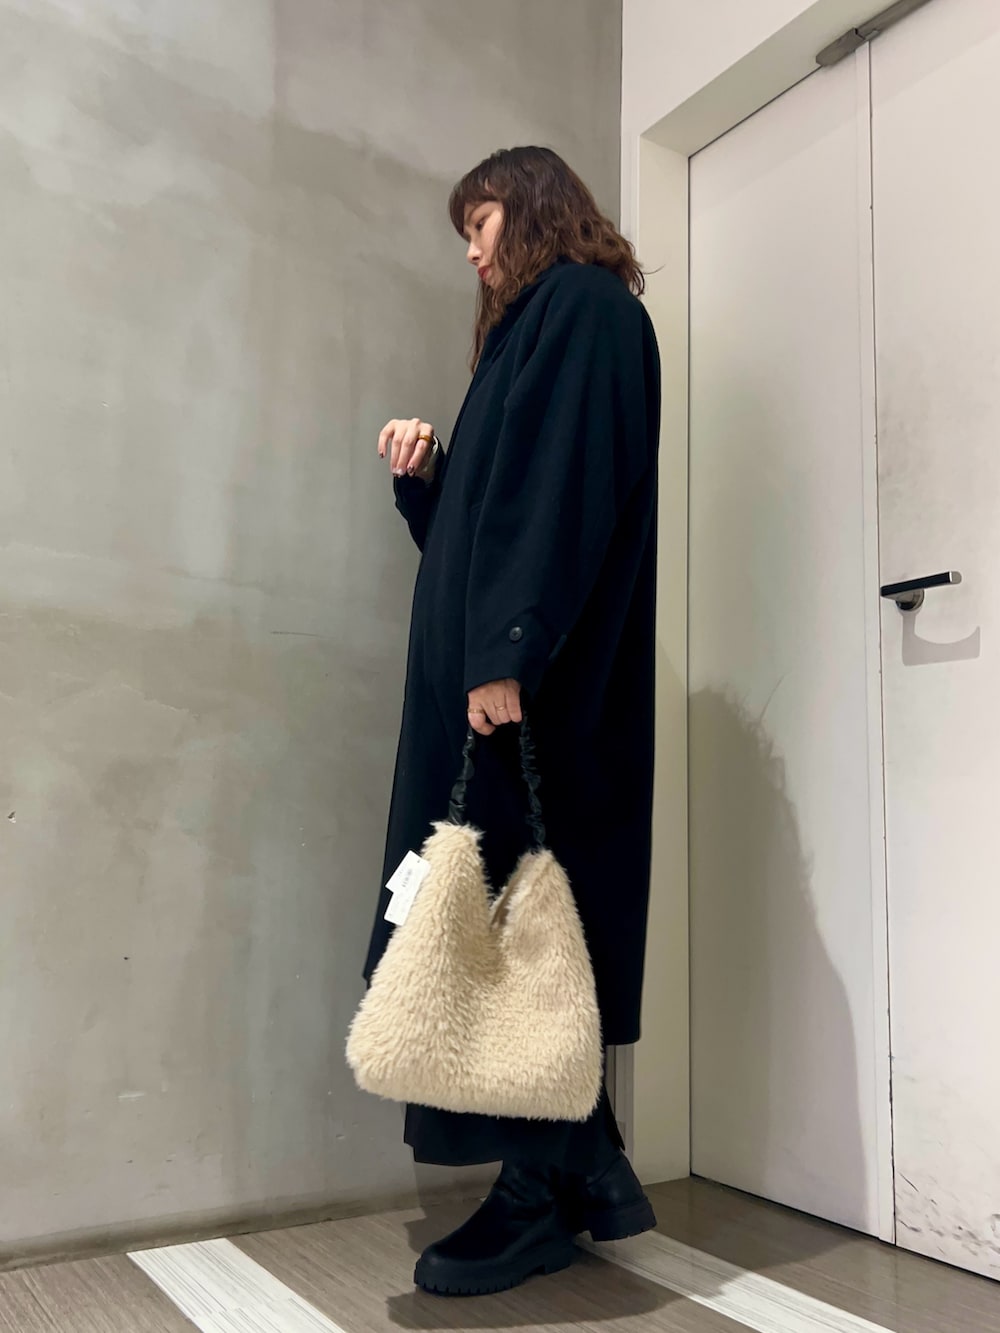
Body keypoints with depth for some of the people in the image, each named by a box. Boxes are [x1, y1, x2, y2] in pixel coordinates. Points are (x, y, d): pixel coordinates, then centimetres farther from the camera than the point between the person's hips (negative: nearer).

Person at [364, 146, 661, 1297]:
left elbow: (562, 485, -17)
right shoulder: (540, 327, 27)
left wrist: (506, 652, -24)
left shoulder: (582, 306, -1)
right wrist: (424, 478, 10)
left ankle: (547, 1192, 4)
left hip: (537, 679, -9)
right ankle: (582, 1170, 16)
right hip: (496, 665, 9)